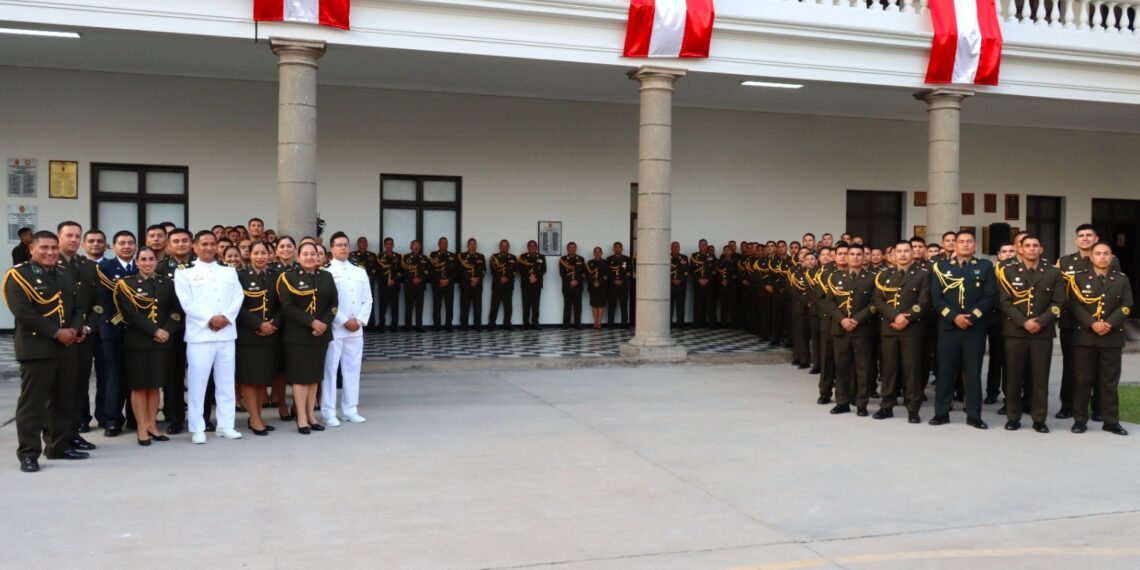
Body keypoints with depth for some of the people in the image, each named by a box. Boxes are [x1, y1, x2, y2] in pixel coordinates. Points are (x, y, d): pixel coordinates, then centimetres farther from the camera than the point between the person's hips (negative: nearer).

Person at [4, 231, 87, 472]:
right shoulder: (18, 275, -6)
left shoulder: (65, 275, 15)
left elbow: (77, 307, 16)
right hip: (36, 348, -6)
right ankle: (28, 453, 5)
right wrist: (56, 333, -17)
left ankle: (59, 446, 22)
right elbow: (23, 312, -16)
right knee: (32, 403, -2)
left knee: (64, 401, 12)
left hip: (66, 348, 7)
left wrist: (74, 330, -4)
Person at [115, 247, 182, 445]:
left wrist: (167, 331, -11)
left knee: (155, 385, 8)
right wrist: (155, 331, -17)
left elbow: (176, 311, 5)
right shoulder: (127, 284, 1)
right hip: (137, 341, -3)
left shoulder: (167, 283, 11)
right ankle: (141, 428, 7)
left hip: (161, 341, 3)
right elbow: (131, 314, -10)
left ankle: (152, 425, 16)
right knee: (139, 386, 1)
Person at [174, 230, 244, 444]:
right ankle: (197, 429, 5)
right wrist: (209, 319, -15)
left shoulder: (229, 271, 15)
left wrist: (226, 317, -11)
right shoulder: (185, 272, 2)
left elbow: (238, 297, 5)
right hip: (200, 334, -4)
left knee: (226, 382, 8)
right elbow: (187, 303, -7)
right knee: (197, 382, -2)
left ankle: (226, 425, 15)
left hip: (227, 333, 4)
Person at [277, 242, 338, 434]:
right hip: (297, 334, -4)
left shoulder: (326, 277, 9)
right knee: (300, 375, -3)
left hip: (321, 333, 4)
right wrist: (311, 322, -17)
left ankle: (311, 415, 16)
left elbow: (333, 303, 7)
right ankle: (302, 418, 2)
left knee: (315, 375, 8)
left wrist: (324, 323, -10)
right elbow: (287, 307, -11)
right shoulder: (288, 277, -3)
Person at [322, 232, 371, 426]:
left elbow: (367, 300, 10)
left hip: (356, 329, 5)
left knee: (352, 369, 9)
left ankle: (350, 409, 16)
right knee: (330, 369, -2)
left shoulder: (360, 272, 12)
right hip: (333, 328, -5)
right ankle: (329, 412, 2)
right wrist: (345, 321, -14)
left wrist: (360, 320, -4)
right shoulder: (326, 273, -4)